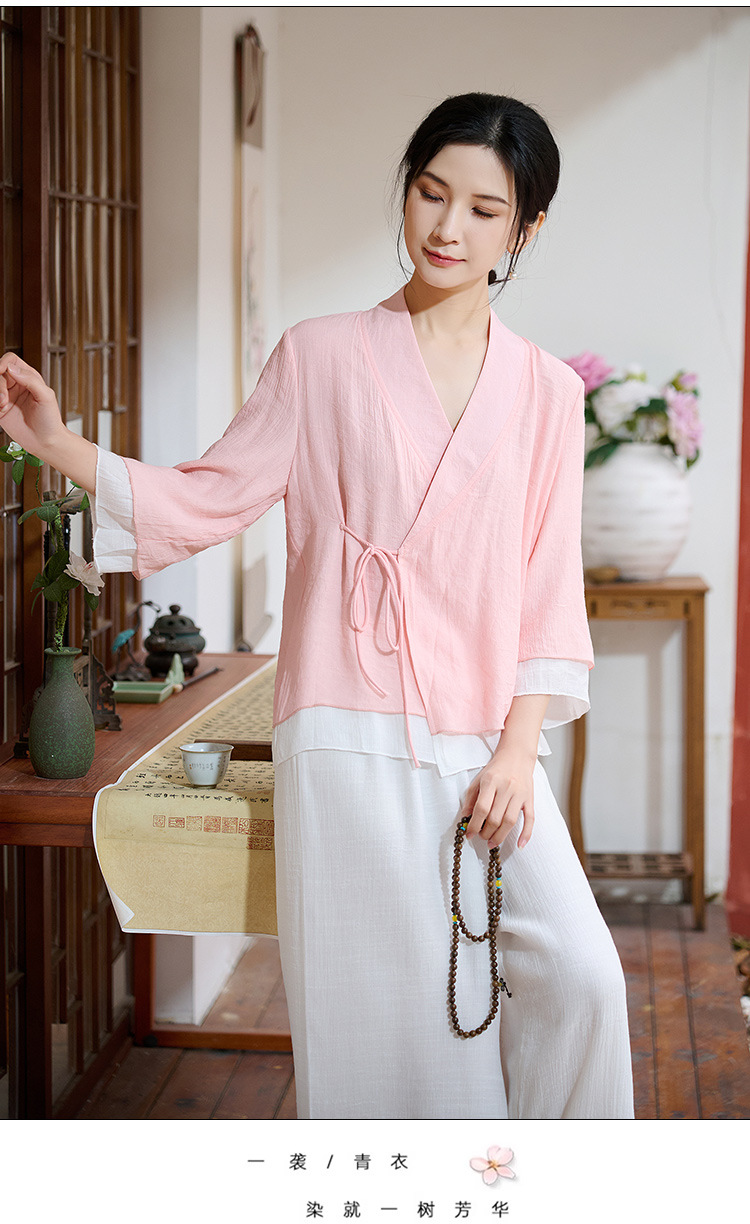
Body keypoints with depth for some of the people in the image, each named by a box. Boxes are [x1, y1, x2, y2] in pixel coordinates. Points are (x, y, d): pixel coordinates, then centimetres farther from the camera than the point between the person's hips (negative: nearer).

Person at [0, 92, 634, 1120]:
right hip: (351, 737, -2)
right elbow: (210, 499, 3)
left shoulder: (545, 391, 9)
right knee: (377, 1001, -2)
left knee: (580, 978, -11)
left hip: (487, 744, 2)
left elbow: (549, 588, 7)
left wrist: (518, 747, -3)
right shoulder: (324, 356, 5)